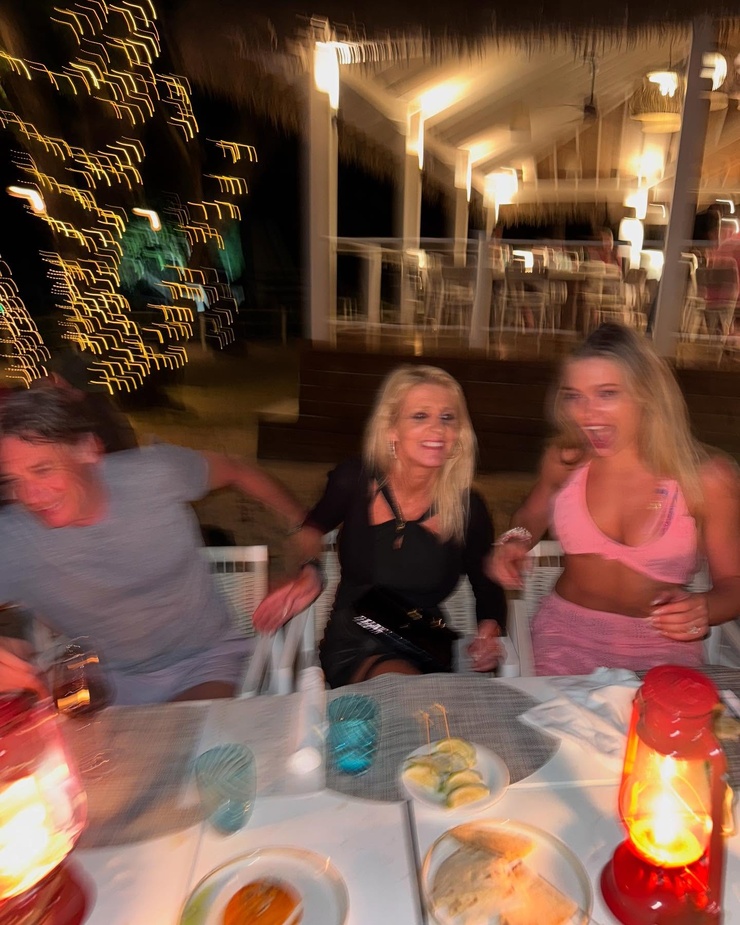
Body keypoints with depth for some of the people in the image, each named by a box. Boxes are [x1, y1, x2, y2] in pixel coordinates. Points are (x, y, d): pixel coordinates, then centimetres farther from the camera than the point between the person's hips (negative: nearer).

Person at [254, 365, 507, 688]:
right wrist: (306, 574, -5)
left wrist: (490, 629, -12)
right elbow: (316, 525, 14)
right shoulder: (354, 481, -10)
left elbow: (489, 588, 9)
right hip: (352, 647, -1)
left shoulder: (468, 508, -8)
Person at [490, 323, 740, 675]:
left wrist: (704, 609, -22)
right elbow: (532, 514, 15)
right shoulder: (565, 458, -6)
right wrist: (517, 540, -5)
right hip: (568, 634, 1)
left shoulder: (708, 479, -12)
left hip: (662, 646, 0)